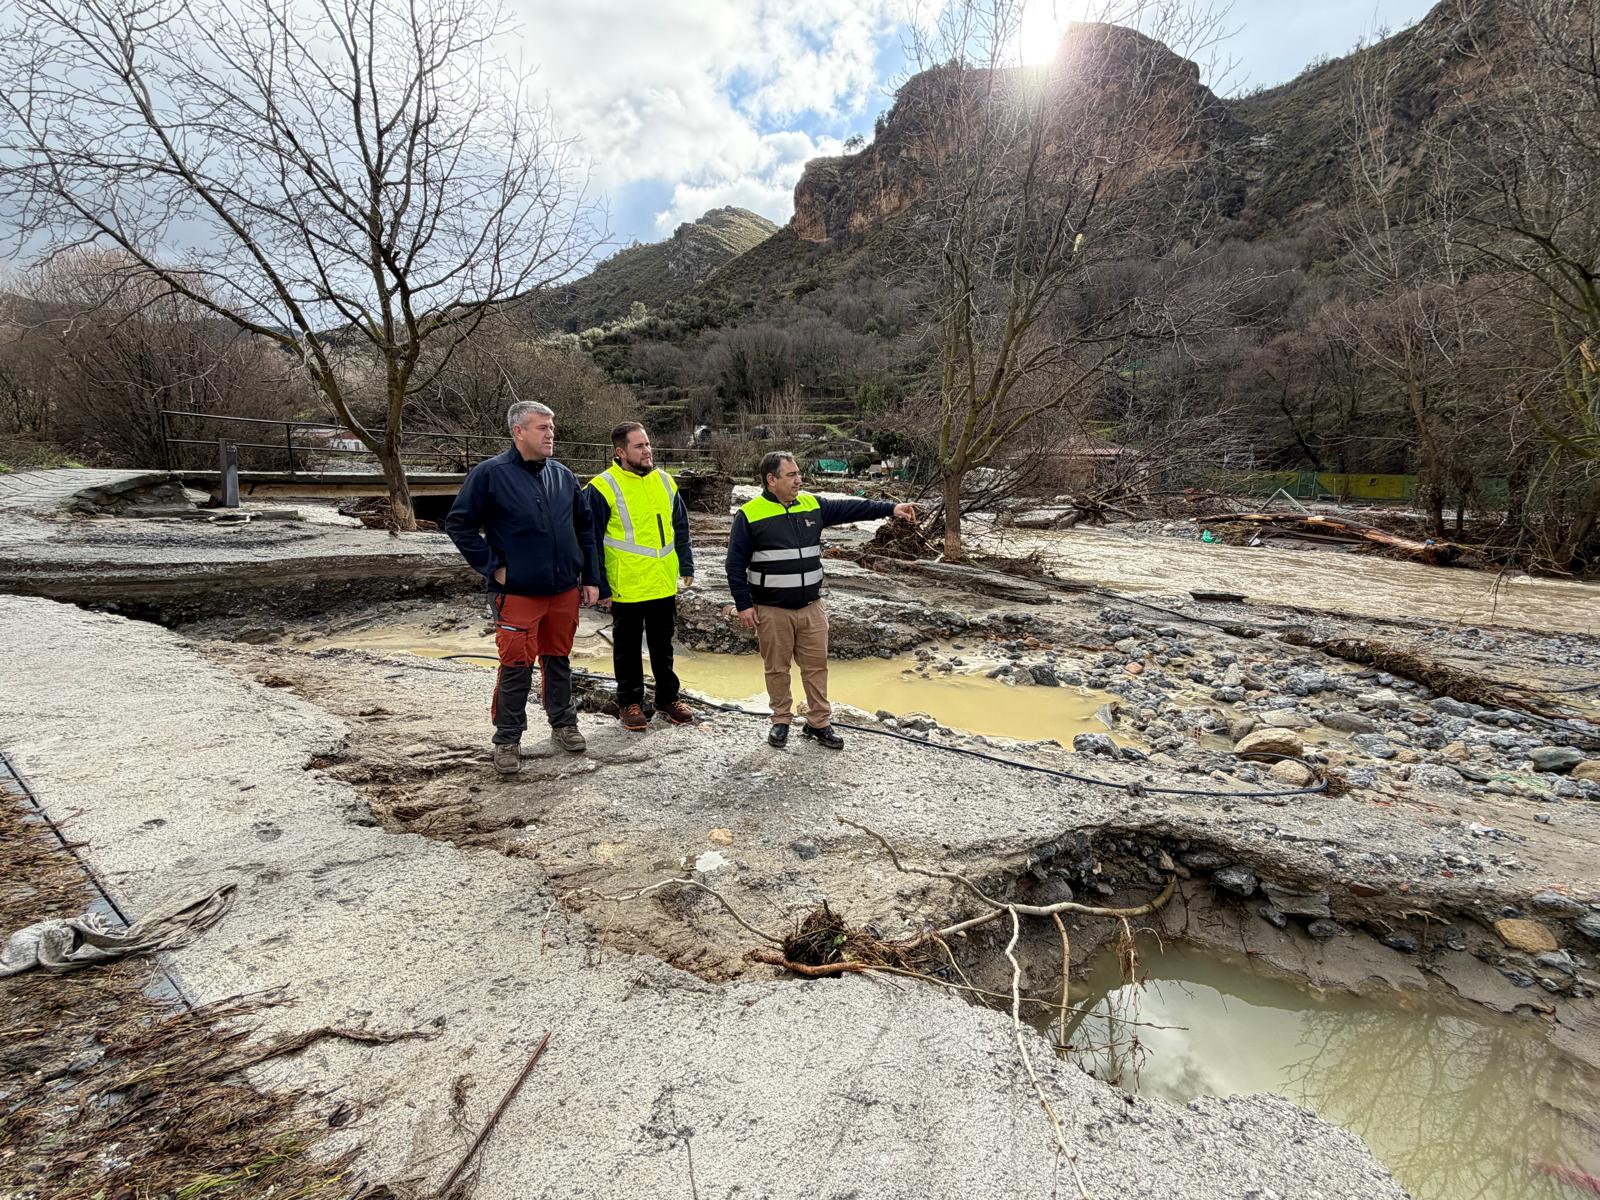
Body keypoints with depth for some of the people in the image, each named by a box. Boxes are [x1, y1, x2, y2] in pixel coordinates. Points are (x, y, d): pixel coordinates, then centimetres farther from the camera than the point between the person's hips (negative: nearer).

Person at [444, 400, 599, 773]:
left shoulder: (563, 475, 7)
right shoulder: (490, 473, -9)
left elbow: (584, 528, 13)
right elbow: (458, 524, -6)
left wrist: (591, 578, 9)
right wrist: (492, 567, -9)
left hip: (565, 589, 5)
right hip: (516, 592, -4)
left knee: (559, 660, 16)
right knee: (516, 666, 1)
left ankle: (563, 723, 32)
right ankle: (507, 739, 16)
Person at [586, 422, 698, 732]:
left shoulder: (664, 481, 6)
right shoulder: (603, 488, -12)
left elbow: (680, 527, 15)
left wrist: (686, 566, 11)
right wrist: (600, 587, -11)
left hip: (665, 586, 5)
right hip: (626, 589, -5)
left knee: (663, 645, 17)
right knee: (628, 648, 11)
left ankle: (668, 698, 31)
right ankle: (630, 703, 26)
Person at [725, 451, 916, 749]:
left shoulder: (812, 505, 5)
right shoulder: (749, 515, -8)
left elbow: (850, 509, 5)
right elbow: (736, 564, -7)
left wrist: (891, 508, -3)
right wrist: (744, 605, -9)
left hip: (811, 607, 4)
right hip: (771, 610, -4)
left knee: (817, 665, 9)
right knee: (777, 668, 9)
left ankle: (819, 723, 22)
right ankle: (781, 721, 26)